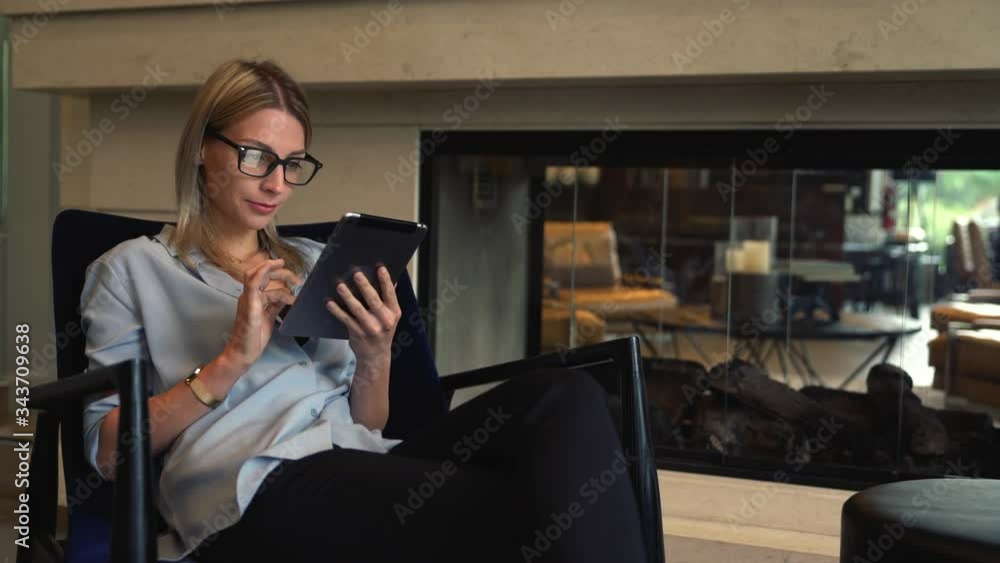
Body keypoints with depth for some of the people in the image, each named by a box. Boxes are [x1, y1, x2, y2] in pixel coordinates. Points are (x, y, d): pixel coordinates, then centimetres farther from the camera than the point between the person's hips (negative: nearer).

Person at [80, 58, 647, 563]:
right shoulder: (132, 269, 15)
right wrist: (232, 360, -9)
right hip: (262, 486, -5)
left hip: (365, 470, 6)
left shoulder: (315, 263, 27)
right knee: (528, 515, -32)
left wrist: (375, 357, 0)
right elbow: (109, 451, 3)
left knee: (567, 398, -24)